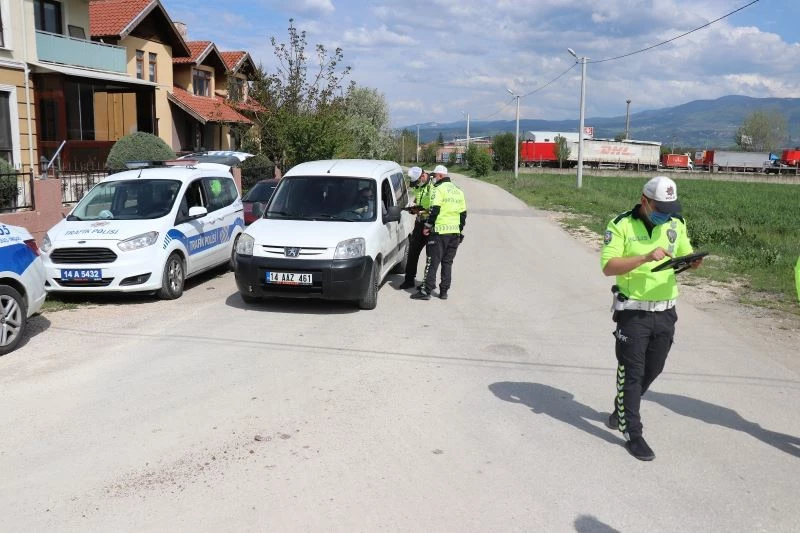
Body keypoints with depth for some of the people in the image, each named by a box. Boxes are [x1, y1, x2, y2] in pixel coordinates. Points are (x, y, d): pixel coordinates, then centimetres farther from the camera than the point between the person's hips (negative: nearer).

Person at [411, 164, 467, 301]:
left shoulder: (439, 189, -7)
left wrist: (427, 226, -7)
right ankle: (444, 291, 13)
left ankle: (426, 291, -5)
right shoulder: (458, 191, 17)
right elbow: (463, 213, 19)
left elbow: (434, 210, -15)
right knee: (447, 262, 12)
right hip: (454, 232, 7)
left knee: (432, 262, -4)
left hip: (439, 231, -7)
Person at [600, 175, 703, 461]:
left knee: (651, 370, 17)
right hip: (633, 312, -5)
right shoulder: (621, 225, -11)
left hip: (665, 312, 6)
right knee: (631, 373, 1)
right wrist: (645, 257, -29)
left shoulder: (676, 224, 5)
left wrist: (693, 261, -10)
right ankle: (632, 434, 11)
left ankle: (622, 410, 41)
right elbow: (608, 266, -18)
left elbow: (686, 255, 14)